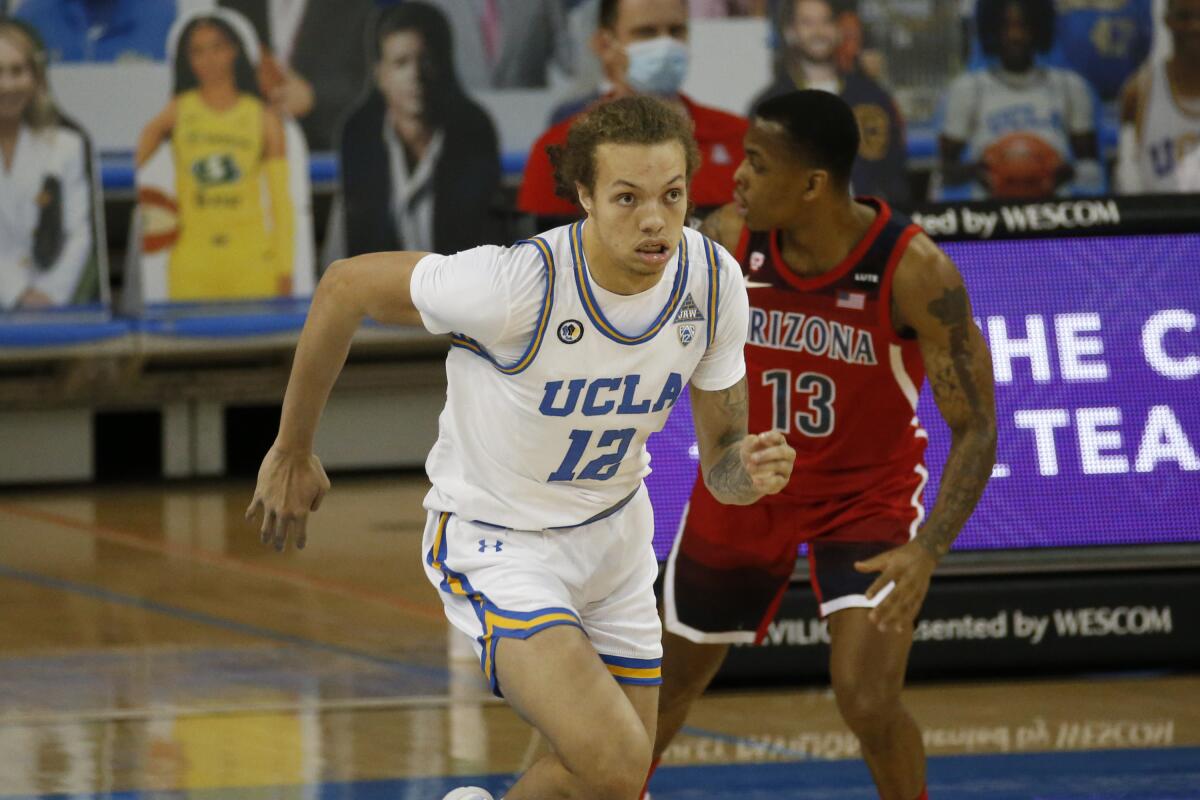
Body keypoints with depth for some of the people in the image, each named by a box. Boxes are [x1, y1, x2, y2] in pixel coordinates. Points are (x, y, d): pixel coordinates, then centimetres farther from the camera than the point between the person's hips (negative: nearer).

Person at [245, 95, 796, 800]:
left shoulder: (713, 280, -14)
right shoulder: (519, 284, -31)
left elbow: (719, 457, -3)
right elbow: (348, 286, -17)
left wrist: (752, 470, -29)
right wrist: (292, 453, -6)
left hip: (615, 532, 6)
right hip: (498, 546, -6)